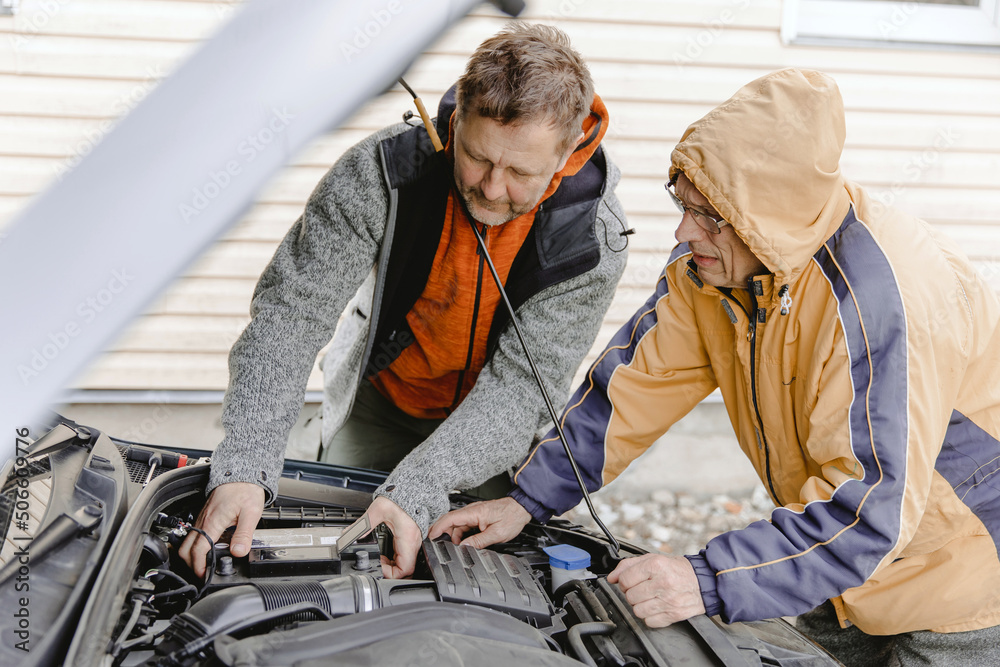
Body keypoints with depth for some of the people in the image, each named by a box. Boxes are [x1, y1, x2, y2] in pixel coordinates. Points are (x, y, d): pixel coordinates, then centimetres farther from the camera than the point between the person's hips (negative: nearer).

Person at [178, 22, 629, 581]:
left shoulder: (594, 239, -28)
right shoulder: (384, 170, -30)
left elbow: (522, 385, -30)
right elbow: (292, 308, -32)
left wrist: (415, 495, -45)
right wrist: (244, 467, -44)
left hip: (495, 431, 0)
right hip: (378, 405, 0)